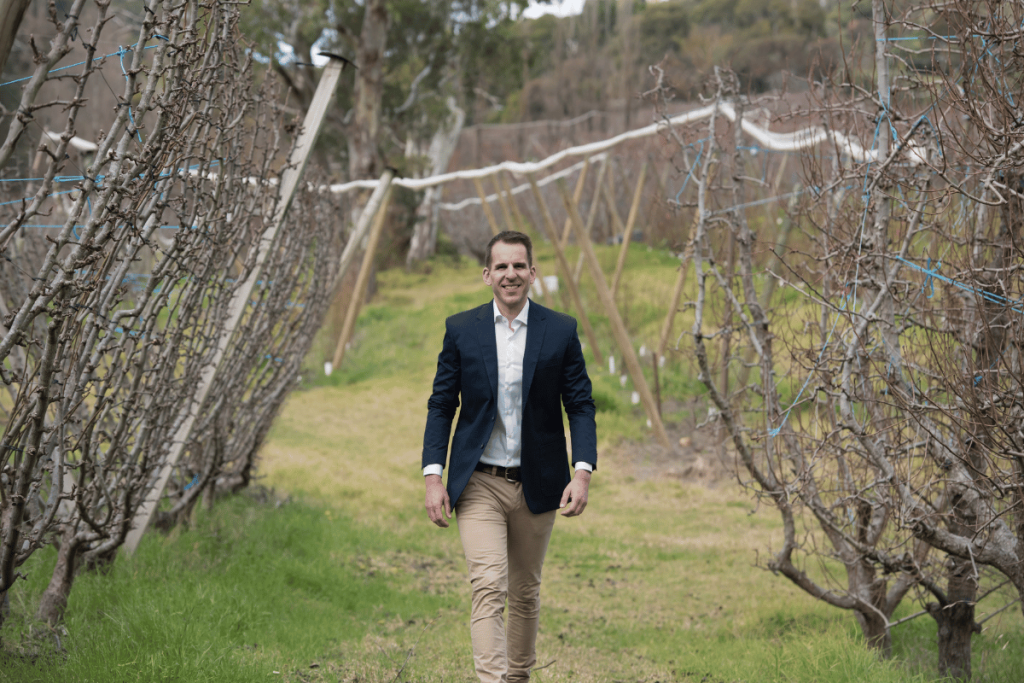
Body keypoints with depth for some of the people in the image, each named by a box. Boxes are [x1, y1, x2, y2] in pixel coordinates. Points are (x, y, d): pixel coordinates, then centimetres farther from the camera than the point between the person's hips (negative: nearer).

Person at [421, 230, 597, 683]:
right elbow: (441, 406, 3)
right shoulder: (461, 330, 1)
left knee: (525, 593, 14)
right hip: (478, 484, -1)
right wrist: (433, 477, -5)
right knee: (488, 588, -15)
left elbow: (580, 406, 1)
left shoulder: (561, 331, 1)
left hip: (537, 485, 2)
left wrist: (583, 472, -13)